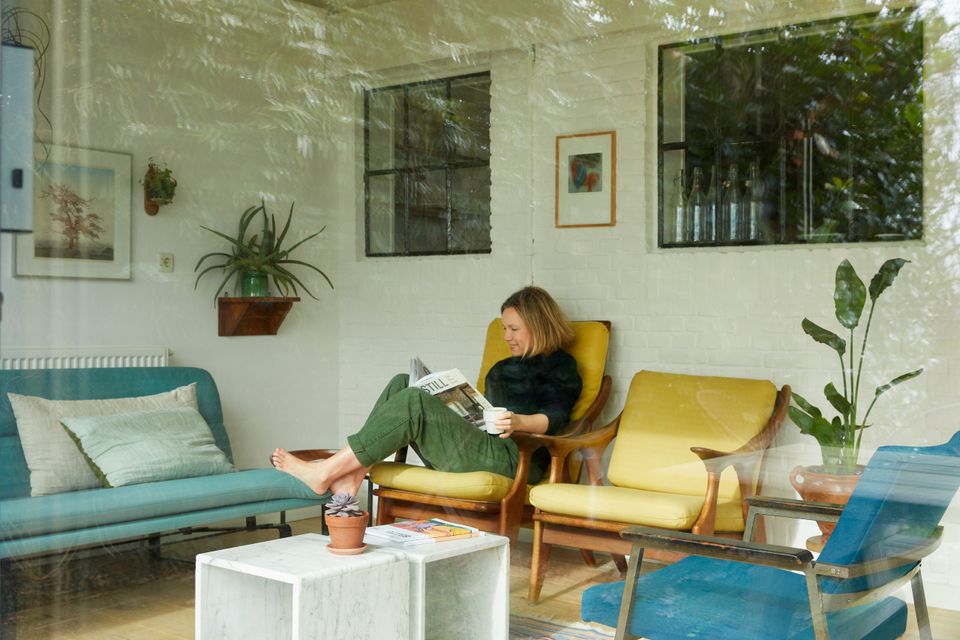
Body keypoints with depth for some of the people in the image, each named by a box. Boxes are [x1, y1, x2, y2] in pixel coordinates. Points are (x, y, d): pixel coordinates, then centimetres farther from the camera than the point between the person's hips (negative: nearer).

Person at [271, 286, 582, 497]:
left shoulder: (560, 366, 6)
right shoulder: (504, 366, 32)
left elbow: (554, 417, -10)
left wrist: (520, 422, -30)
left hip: (510, 456, -9)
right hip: (478, 443, 9)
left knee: (413, 403, -26)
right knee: (402, 385, -3)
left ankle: (325, 472, -23)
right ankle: (352, 475, -20)